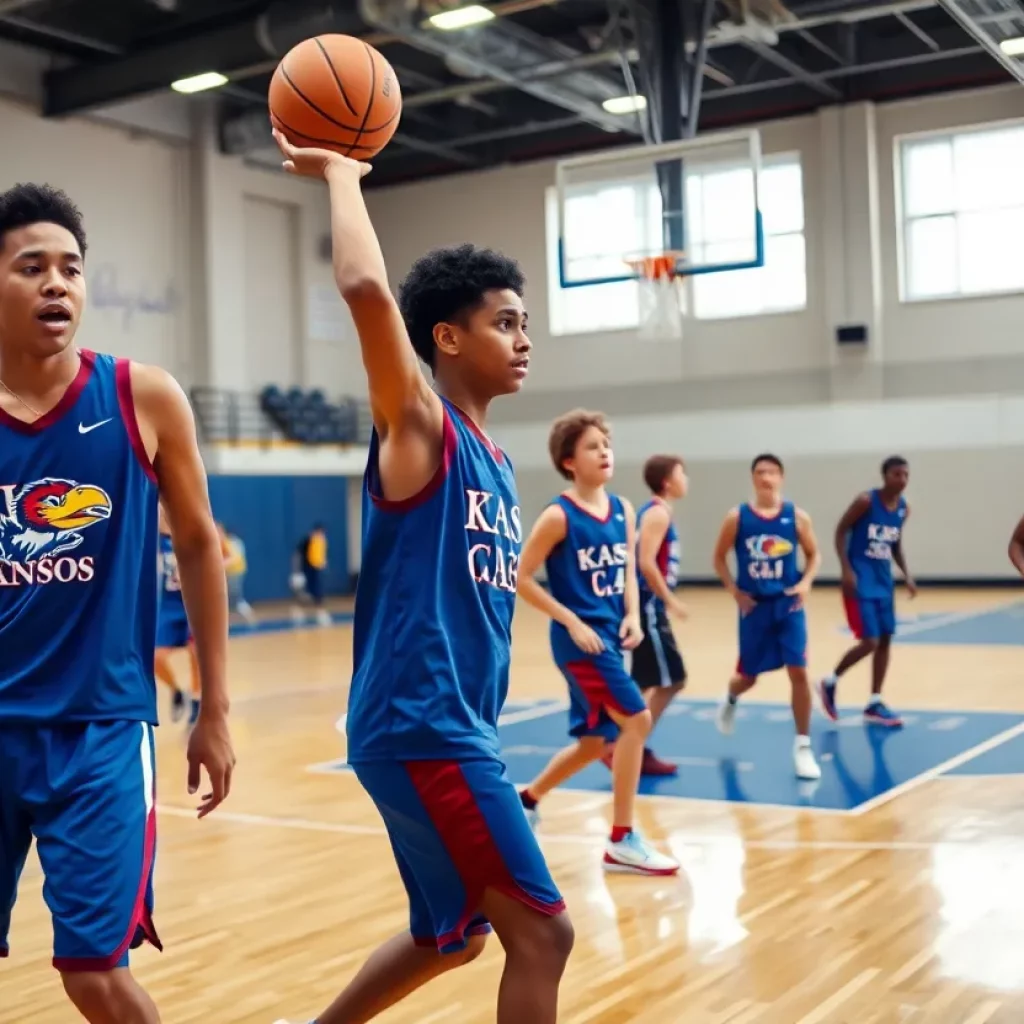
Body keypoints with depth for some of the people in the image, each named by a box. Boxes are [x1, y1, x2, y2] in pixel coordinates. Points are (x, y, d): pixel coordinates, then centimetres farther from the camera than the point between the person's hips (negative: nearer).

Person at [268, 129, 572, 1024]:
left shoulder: (495, 463, 15)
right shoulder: (417, 425, -9)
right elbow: (366, 289, -27)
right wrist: (339, 173, -13)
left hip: (459, 729, 9)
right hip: (417, 729, -9)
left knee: (453, 935, 22)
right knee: (542, 931, -6)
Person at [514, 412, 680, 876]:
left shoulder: (623, 510, 7)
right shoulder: (559, 516, -13)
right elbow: (522, 578, -11)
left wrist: (633, 617, -4)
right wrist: (572, 622, -15)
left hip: (610, 637, 8)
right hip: (580, 638, -8)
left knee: (593, 740, 16)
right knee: (636, 719, -15)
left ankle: (527, 800, 38)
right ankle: (622, 841, -4)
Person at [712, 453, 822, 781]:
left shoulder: (796, 516, -2)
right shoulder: (737, 517, -4)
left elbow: (813, 554, 8)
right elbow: (719, 558, 4)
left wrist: (806, 582, -10)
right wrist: (734, 591, -7)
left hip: (788, 604, 0)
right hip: (754, 606, 0)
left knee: (798, 672, -10)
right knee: (748, 676, 11)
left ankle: (803, 746, 1)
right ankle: (731, 700, 49)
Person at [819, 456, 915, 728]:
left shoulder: (903, 509, 5)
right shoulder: (866, 501, -15)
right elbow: (840, 532, -10)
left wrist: (907, 576, 6)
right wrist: (847, 570, -18)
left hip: (883, 581, 7)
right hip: (860, 580, -7)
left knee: (885, 639, 6)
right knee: (869, 641, -11)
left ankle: (874, 704, 15)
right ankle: (830, 683, 12)